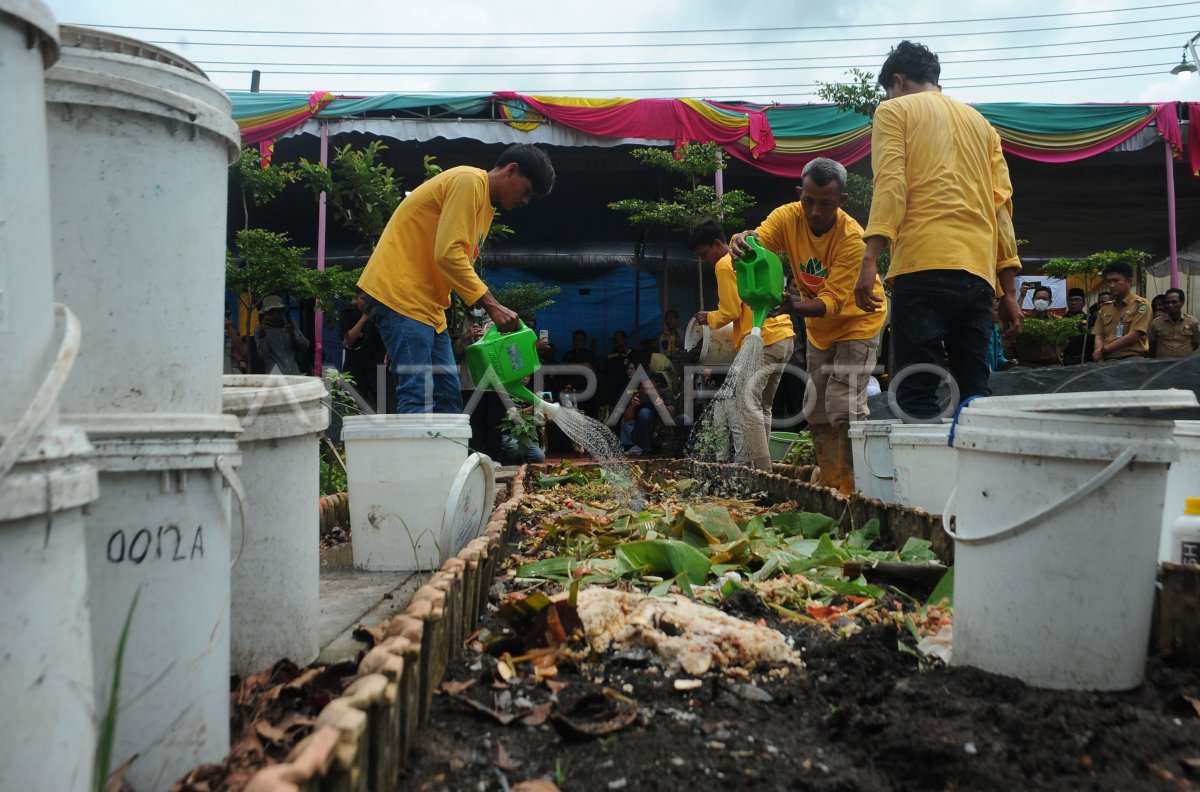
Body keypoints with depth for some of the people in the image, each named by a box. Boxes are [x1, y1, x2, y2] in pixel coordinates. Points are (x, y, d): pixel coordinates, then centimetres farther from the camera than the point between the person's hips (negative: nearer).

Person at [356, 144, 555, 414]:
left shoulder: (487, 206, 21)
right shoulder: (469, 180, -10)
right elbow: (448, 253, -20)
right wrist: (492, 306, -18)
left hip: (427, 304, 10)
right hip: (399, 293, -10)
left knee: (449, 395, 8)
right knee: (418, 397, -16)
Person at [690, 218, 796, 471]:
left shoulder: (724, 265, -4)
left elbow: (730, 311, -7)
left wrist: (709, 318, 9)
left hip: (762, 342, -10)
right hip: (785, 337, 10)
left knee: (749, 406, -10)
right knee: (763, 407, 13)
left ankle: (763, 471, -15)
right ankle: (761, 465, 14)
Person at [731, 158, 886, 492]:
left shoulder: (852, 238, -29)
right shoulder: (787, 217, -16)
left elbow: (832, 301, -33)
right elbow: (754, 245, -32)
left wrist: (795, 306, -52)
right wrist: (741, 242, -56)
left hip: (857, 320, -6)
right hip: (819, 328, 6)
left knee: (843, 409, -18)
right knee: (817, 412, 9)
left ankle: (854, 491, -8)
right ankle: (831, 487, 22)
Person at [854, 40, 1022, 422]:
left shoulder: (895, 110, 13)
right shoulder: (979, 121, 27)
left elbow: (891, 185, -4)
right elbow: (1002, 203, 19)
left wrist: (869, 259, -12)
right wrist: (1008, 292, 16)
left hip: (924, 265, -5)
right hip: (978, 271, 5)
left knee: (917, 399, -9)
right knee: (975, 398, 5)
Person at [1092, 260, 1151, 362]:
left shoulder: (1141, 304, 3)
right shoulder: (1105, 308, 16)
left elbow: (1133, 336, -7)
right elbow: (1099, 336, 11)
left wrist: (1104, 350, -8)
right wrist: (1099, 354, -8)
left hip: (1132, 360, -3)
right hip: (1107, 360, 4)